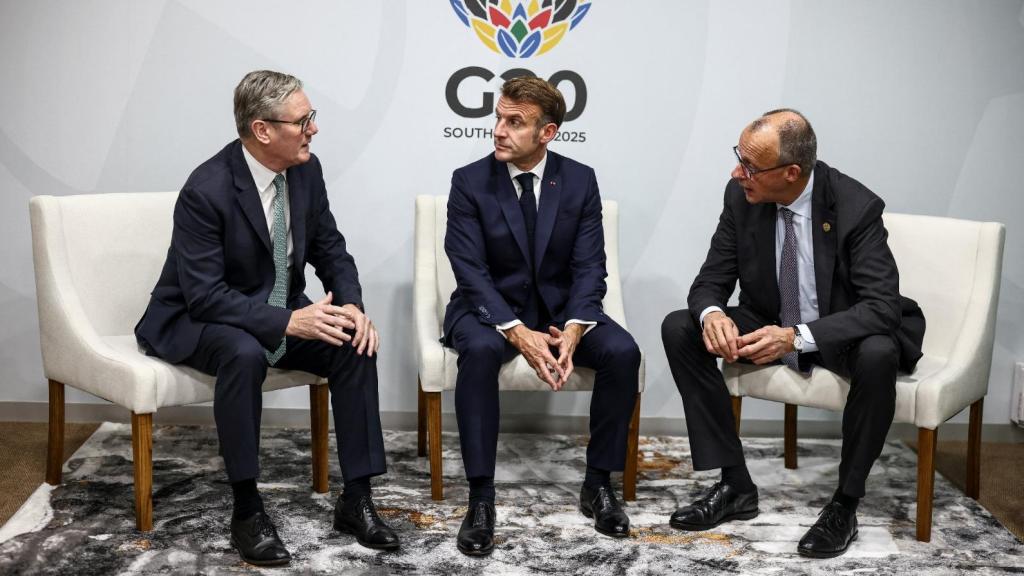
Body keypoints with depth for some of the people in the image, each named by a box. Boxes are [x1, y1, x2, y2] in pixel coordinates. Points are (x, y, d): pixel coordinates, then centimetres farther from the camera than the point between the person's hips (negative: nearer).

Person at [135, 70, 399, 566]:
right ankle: (246, 508, -23)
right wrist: (288, 322, -35)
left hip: (283, 312, 6)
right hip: (199, 320, -6)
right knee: (245, 354, -38)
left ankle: (356, 499, -10)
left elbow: (330, 249, 3)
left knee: (356, 346, -18)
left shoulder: (306, 170, -6)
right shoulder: (206, 190, -25)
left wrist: (351, 305, -16)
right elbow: (205, 295, -28)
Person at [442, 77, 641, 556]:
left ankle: (598, 483, -6)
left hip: (560, 307, 2)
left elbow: (589, 268, -7)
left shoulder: (580, 181, -3)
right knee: (480, 351, -36)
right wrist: (517, 332, -30)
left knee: (622, 352, -24)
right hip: (490, 308, -2)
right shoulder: (469, 182, -9)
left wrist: (573, 328, -26)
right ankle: (481, 498, -27)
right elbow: (471, 273, -16)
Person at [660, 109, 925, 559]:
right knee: (679, 329, -15)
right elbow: (712, 280, -7)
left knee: (879, 354, -38)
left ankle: (844, 504, -17)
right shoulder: (741, 197, -13)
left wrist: (798, 337, -43)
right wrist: (712, 314, -33)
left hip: (843, 335, -4)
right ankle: (736, 486, -11)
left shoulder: (856, 207, -25)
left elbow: (884, 307, -30)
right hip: (769, 327, 5)